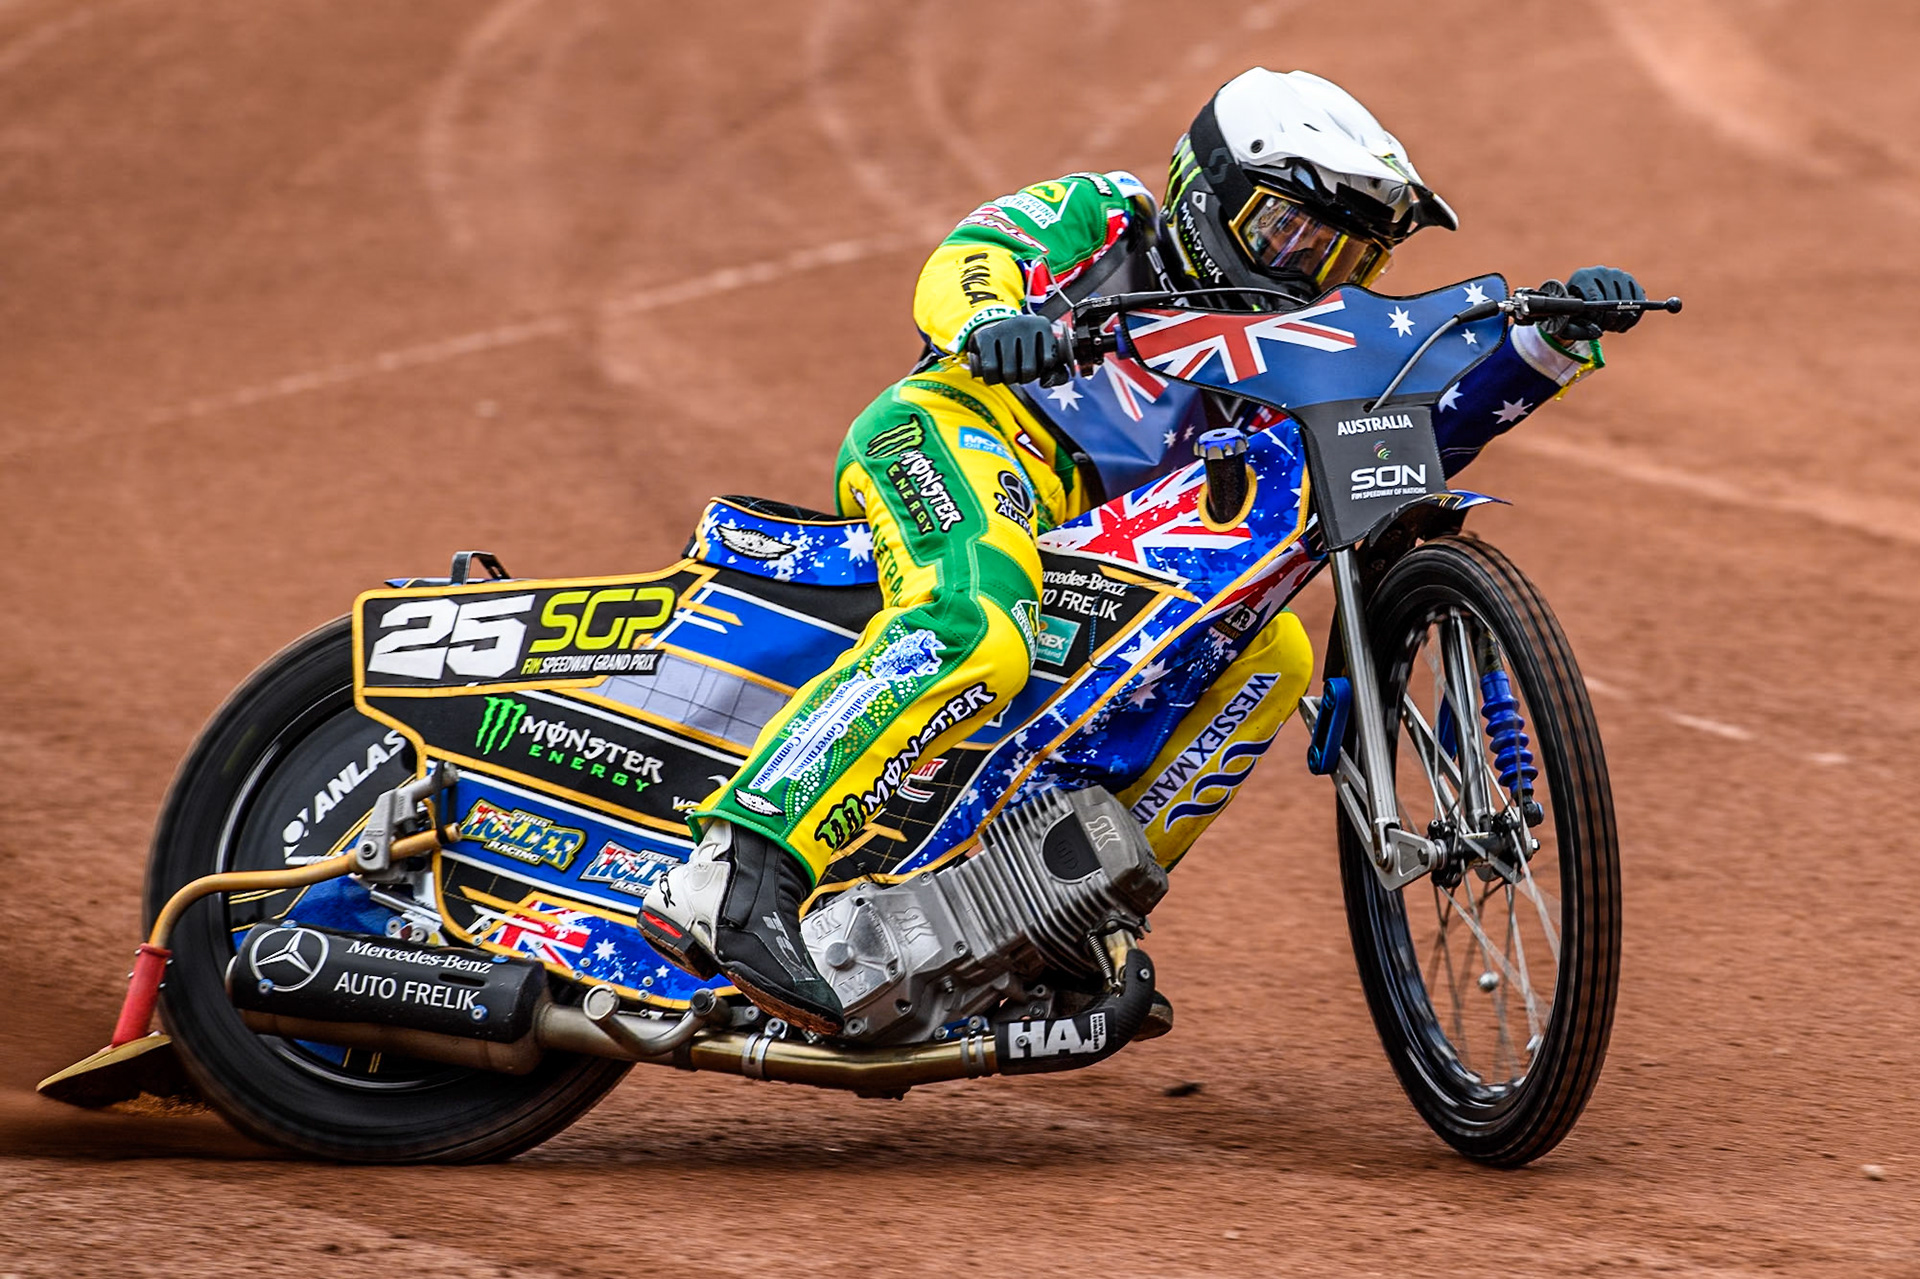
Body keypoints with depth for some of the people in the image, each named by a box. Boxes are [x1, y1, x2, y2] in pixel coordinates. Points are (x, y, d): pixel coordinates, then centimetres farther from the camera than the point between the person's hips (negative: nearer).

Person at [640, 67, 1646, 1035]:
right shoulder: (1101, 216, 13)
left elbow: (1425, 431, 17)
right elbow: (966, 259, -4)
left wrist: (1555, 342, 4)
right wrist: (988, 315, -29)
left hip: (1085, 542, 7)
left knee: (1270, 657, -2)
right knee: (978, 636, -36)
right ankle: (733, 877, -47)